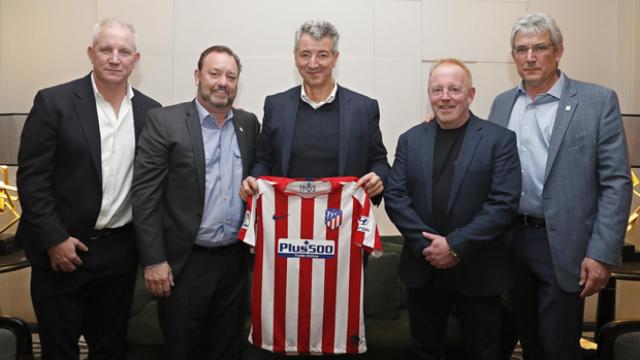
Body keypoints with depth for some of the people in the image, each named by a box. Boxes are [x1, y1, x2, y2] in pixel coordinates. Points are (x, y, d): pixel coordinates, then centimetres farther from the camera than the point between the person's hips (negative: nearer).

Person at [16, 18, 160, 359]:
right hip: (62, 249, -3)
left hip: (120, 251, 3)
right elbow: (31, 178, -9)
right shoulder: (54, 101, -7)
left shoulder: (150, 111, 3)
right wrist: (54, 240, -13)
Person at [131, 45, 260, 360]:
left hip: (234, 260, 4)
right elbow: (144, 195, -10)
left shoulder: (249, 124, 7)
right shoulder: (164, 122, -7)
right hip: (184, 262, -3)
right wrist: (153, 261, -13)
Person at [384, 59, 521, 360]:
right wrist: (426, 244, -12)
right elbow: (395, 197, -1)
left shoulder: (499, 139, -4)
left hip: (478, 271, -2)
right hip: (423, 269, 3)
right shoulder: (410, 140, 5)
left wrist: (455, 246, -17)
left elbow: (504, 203, -12)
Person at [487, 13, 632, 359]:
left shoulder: (598, 101, -7)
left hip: (562, 246, -4)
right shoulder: (502, 103, 7)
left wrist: (602, 255, -14)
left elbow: (616, 183, -9)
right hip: (510, 240, 4)